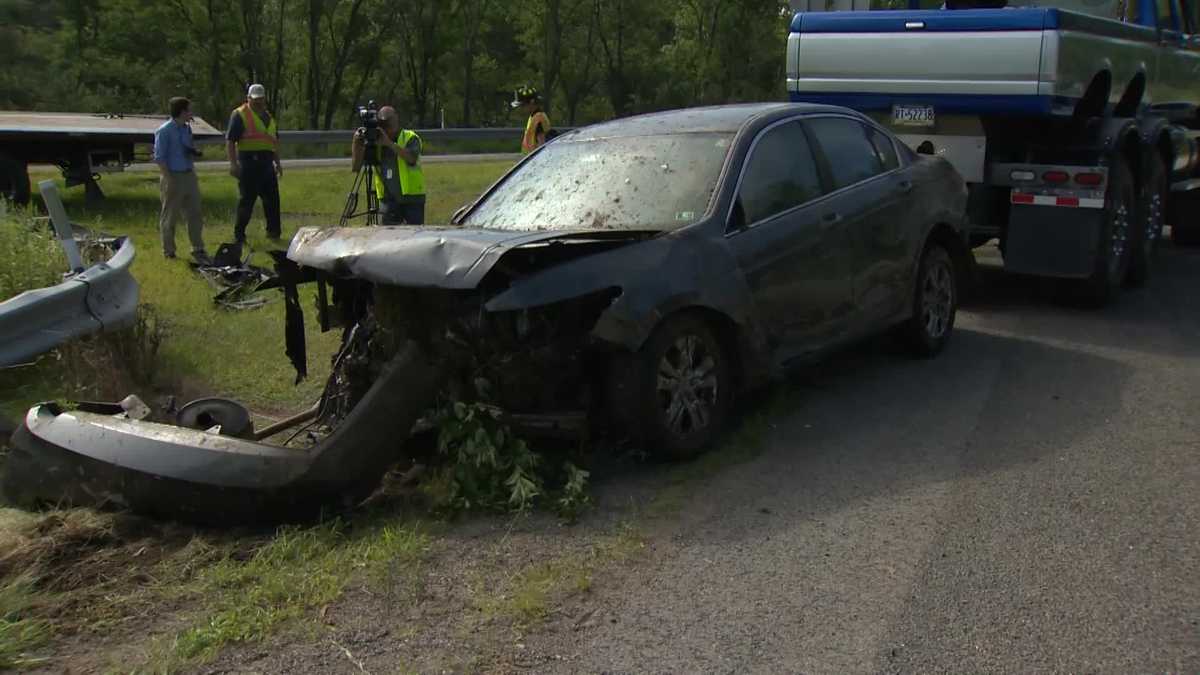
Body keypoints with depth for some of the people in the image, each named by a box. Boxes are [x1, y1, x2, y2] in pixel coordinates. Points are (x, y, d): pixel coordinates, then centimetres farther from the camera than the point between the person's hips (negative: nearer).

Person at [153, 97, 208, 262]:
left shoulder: (187, 128, 11)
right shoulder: (164, 131, -11)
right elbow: (159, 158, -13)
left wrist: (193, 153, 1)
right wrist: (169, 179, -18)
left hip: (189, 174, 7)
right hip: (173, 176, -7)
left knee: (195, 214, 7)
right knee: (170, 216, 4)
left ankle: (198, 249, 15)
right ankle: (168, 251, 15)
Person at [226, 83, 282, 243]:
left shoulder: (268, 117, 19)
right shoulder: (240, 115, -3)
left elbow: (274, 141, 27)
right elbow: (230, 141, -9)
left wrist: (277, 162, 23)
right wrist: (233, 164, -17)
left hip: (266, 163, 6)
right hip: (249, 163, -6)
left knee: (272, 198, 8)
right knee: (246, 199, -3)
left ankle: (273, 230, 19)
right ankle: (239, 234, 5)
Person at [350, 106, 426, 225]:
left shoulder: (410, 138, -3)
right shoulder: (375, 142, 6)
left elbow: (411, 158, -24)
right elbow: (355, 167, 2)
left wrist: (389, 143, -31)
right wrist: (357, 144, -12)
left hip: (412, 198, -3)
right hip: (388, 200, 3)